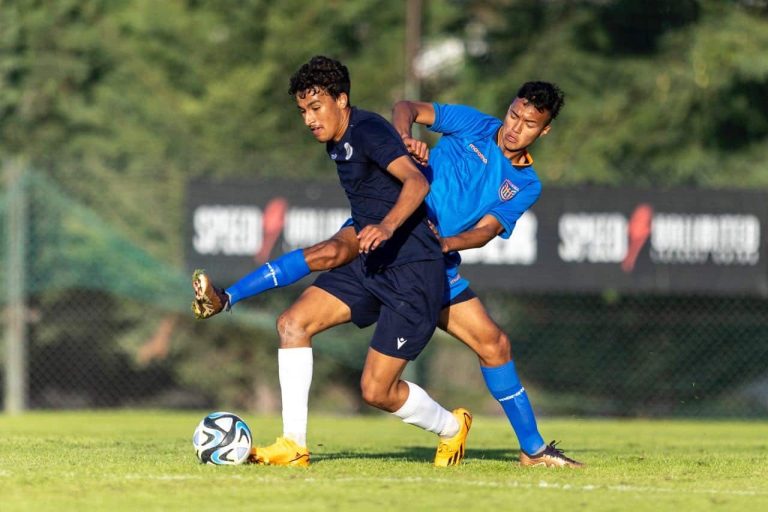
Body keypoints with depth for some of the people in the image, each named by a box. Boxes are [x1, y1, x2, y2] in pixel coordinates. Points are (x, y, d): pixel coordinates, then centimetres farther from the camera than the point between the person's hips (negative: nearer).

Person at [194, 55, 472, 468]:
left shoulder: (367, 130, -16)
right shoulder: (336, 144, 13)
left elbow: (416, 181, -31)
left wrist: (386, 226, -45)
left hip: (413, 271, -9)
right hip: (371, 265, 9)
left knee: (377, 391, -8)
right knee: (293, 322, -9)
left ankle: (451, 427, 22)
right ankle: (293, 446, -7)